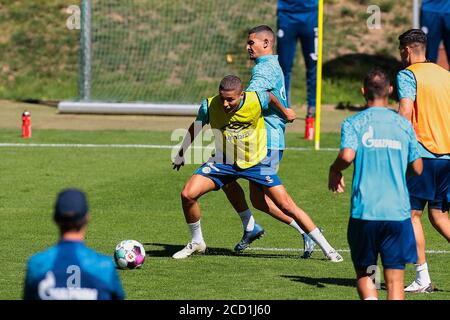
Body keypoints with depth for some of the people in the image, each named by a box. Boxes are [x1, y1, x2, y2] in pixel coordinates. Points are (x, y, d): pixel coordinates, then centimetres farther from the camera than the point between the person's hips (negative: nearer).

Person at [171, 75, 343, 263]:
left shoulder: (257, 100, -23)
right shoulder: (209, 106, -19)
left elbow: (270, 97, 4)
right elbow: (195, 128, 3)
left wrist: (285, 112, 24)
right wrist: (181, 153, 15)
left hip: (256, 162, -1)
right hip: (223, 161, 1)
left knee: (287, 206, -7)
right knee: (187, 194, -16)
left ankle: (326, 248, 5)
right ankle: (196, 242, 8)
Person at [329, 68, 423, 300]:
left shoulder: (354, 123, 0)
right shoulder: (403, 124, 7)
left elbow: (347, 156, -18)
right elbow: (418, 168, 9)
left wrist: (334, 172, 3)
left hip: (364, 211, -1)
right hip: (398, 212, 1)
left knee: (364, 274, 14)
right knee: (395, 282, 3)